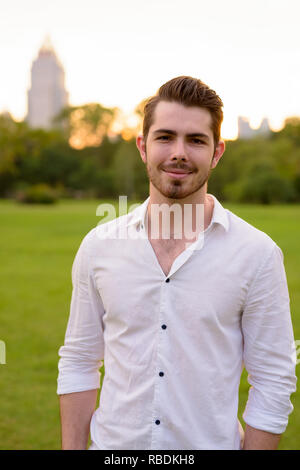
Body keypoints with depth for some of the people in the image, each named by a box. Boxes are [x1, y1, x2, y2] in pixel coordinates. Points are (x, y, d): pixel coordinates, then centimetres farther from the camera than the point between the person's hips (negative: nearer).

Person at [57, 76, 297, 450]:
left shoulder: (258, 253, -11)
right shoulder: (98, 245, -4)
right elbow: (79, 362, 2)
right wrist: (72, 447, -1)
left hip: (213, 441, -1)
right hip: (112, 441, 2)